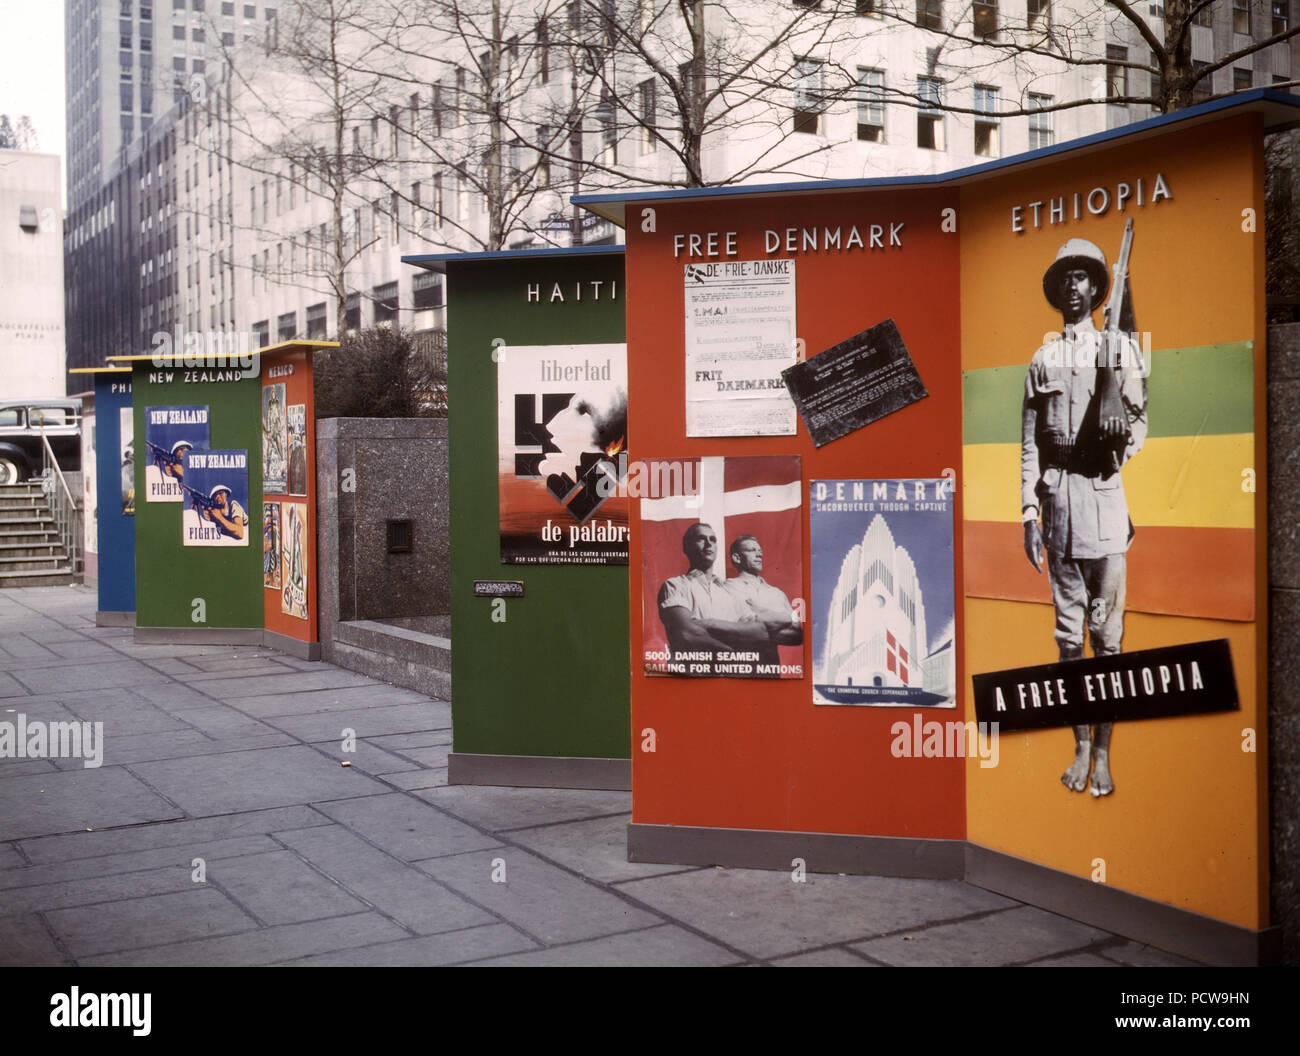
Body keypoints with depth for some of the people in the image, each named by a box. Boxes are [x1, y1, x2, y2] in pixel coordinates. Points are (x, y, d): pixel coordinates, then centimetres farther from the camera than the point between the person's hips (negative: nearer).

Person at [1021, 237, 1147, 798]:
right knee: (1068, 629, 5)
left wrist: (1125, 435, -18)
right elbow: (1029, 441, 12)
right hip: (1056, 493, 2)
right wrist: (1028, 512, 6)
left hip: (1105, 488, -2)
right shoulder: (1042, 358, 14)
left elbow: (1141, 420, 6)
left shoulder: (1120, 349, 8)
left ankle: (1103, 751, 4)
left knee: (1107, 628, -4)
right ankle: (1080, 747, 14)